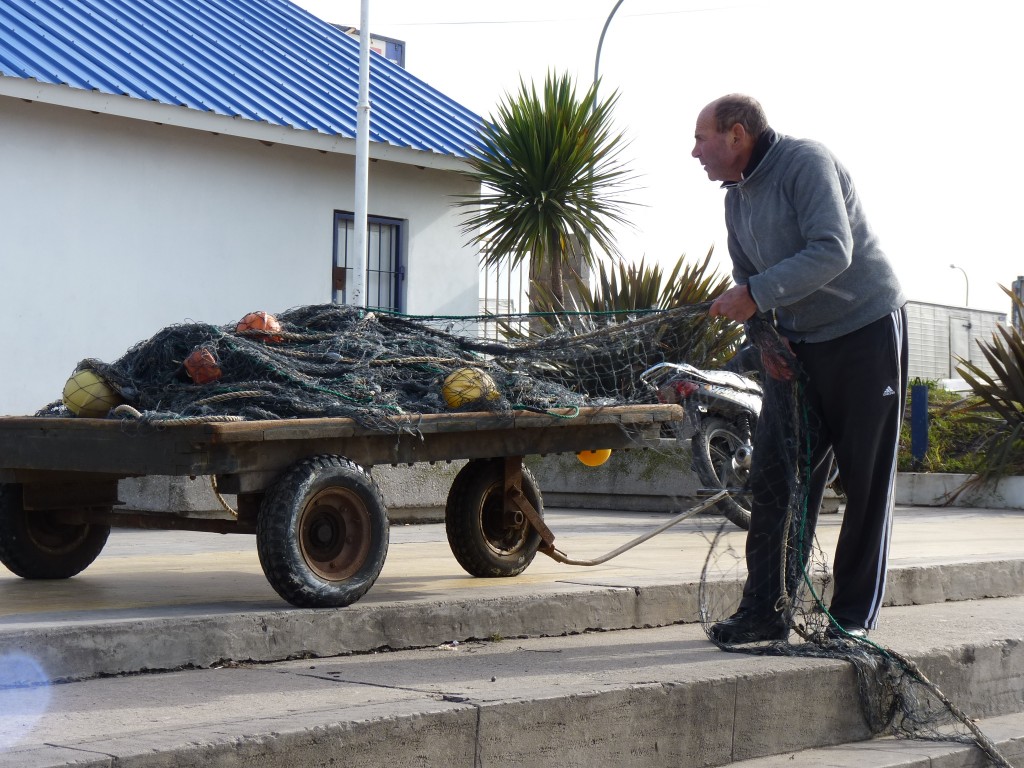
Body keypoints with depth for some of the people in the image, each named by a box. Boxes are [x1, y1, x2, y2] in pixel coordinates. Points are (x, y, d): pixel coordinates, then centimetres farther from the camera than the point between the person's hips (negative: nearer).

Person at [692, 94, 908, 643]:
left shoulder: (806, 163, -16)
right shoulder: (736, 196, 10)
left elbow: (833, 252, -27)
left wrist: (755, 296, -29)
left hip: (865, 329, -8)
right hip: (797, 344, 8)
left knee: (866, 479, -2)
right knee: (774, 475, 1)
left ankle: (855, 614, 5)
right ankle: (766, 611, 5)